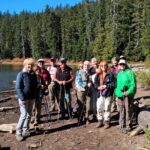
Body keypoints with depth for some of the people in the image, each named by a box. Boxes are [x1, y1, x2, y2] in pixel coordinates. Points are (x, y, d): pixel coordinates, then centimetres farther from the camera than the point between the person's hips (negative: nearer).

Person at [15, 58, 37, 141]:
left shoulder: (33, 74, 9)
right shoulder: (21, 74, -10)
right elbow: (18, 87, -14)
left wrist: (35, 96, 11)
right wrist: (22, 98, -20)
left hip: (32, 98, 6)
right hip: (24, 98, -6)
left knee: (29, 115, 11)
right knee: (24, 115, -9)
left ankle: (25, 130, 24)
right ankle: (18, 133, 2)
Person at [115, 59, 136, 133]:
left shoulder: (130, 72, -5)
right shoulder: (119, 73, 15)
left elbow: (133, 84, -10)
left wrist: (129, 92, -22)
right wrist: (116, 92, 8)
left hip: (128, 94, -6)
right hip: (120, 94, 6)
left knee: (128, 110, -1)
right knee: (121, 110, 11)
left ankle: (128, 126, 10)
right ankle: (122, 125, 23)